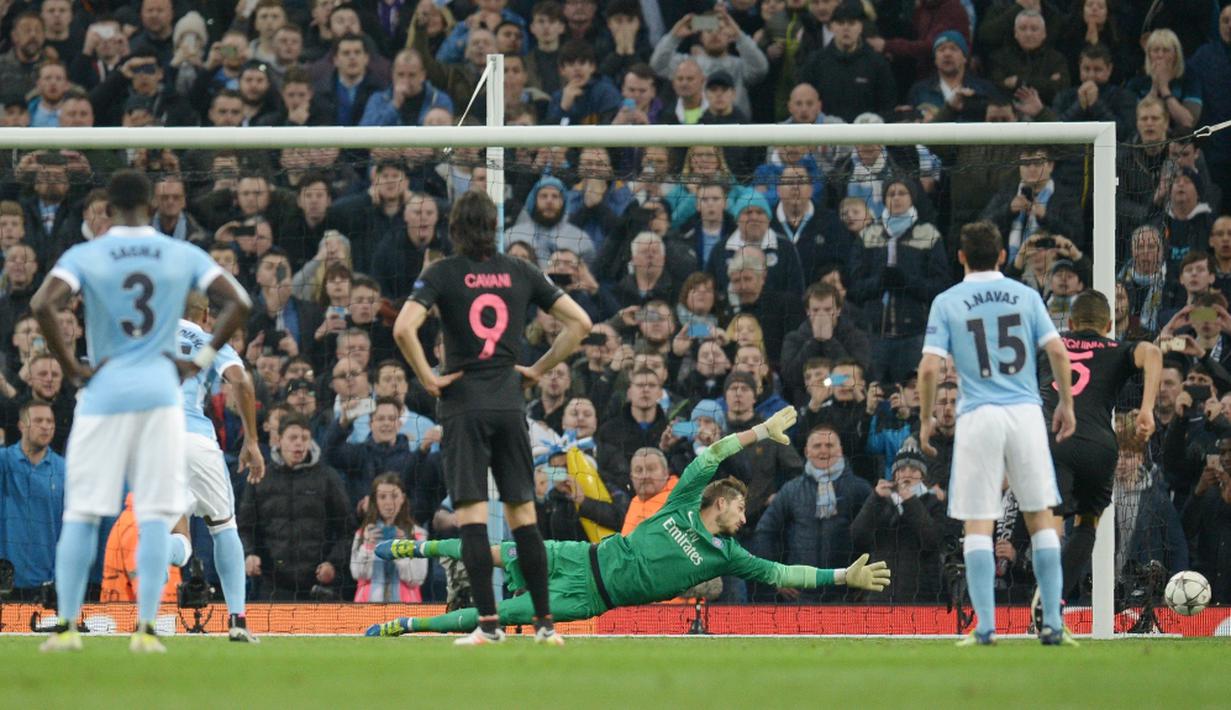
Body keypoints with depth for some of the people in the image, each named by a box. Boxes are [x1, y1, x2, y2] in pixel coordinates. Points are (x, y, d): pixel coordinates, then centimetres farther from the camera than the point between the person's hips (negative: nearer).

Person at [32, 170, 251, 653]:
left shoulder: (84, 257, -1)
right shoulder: (184, 256, 4)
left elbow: (42, 306, -16)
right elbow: (238, 302, -2)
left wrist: (71, 368, -7)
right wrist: (202, 360, 2)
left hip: (103, 394, -1)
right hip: (161, 392, 1)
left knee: (81, 512, 5)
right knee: (154, 514, 2)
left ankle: (67, 625, 4)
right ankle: (145, 628, -5)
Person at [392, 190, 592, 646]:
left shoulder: (442, 274, -3)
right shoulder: (520, 273, 6)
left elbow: (403, 328, -17)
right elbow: (580, 322, 7)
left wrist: (428, 379, -6)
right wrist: (539, 369, 11)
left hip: (463, 403, -3)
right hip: (510, 403, 3)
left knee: (471, 514, -4)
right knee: (522, 514, 8)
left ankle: (488, 622, -11)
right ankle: (545, 623, 7)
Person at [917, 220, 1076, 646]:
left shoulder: (947, 303, 2)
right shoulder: (1025, 295, 6)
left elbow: (929, 368, -5)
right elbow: (1057, 352, 0)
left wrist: (926, 419, 7)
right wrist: (1066, 404, 12)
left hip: (978, 418, -2)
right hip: (1026, 412, 2)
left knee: (978, 525, 1)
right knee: (1040, 516, 8)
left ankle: (985, 628, -6)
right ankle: (1053, 624, 4)